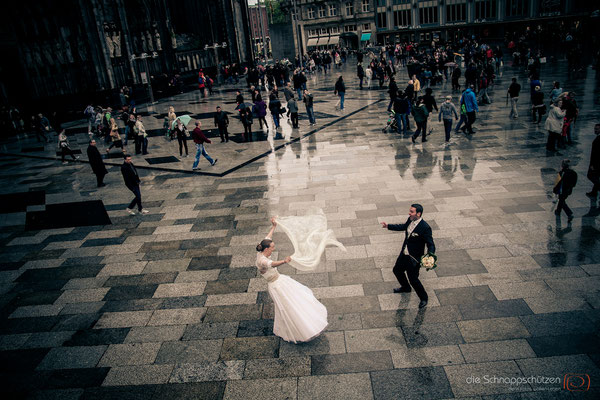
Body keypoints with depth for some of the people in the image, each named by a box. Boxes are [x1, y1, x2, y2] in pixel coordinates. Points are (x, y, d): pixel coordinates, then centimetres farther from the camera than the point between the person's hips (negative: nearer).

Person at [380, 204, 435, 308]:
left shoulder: (425, 227, -28)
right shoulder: (410, 220, -5)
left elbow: (431, 245, -23)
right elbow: (403, 226, 18)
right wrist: (388, 226, 21)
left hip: (414, 258, -8)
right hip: (404, 254, 8)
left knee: (413, 279, 3)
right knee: (397, 270, 24)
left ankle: (424, 298, 30)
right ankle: (405, 288, 53)